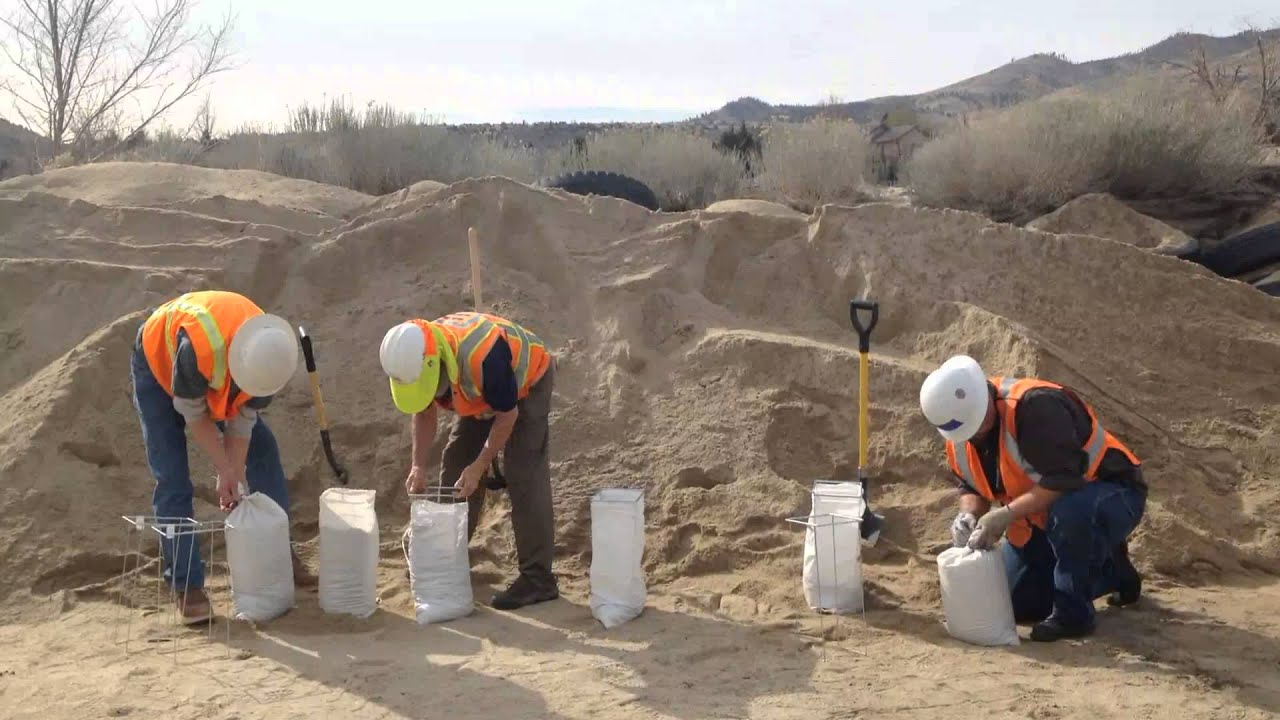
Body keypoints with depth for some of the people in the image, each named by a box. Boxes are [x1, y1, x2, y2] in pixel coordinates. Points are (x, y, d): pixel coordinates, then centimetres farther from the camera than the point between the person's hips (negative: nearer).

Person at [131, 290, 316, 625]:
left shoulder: (269, 358, -30)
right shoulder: (198, 348, -46)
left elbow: (242, 422, -17)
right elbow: (192, 414, -27)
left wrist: (234, 479, -17)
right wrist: (225, 471, -24)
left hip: (217, 375, 5)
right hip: (159, 365, -5)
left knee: (263, 451, 1)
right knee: (172, 480, -12)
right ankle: (186, 586, -4)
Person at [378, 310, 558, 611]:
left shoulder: (483, 356, -42)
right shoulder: (415, 358, -20)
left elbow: (508, 415, -28)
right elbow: (425, 413, -3)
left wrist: (479, 468, -23)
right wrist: (418, 466, -13)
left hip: (528, 383, -7)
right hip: (482, 393, 7)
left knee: (523, 476, -16)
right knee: (456, 466, 6)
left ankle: (537, 579, -13)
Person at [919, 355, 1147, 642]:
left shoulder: (1036, 406, -32)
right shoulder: (958, 437, -6)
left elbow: (1065, 480, -36)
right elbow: (970, 487, 7)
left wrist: (1006, 515, -36)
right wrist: (969, 514, -15)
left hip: (1113, 496, -8)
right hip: (1042, 515, 8)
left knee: (1068, 513, -43)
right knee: (1016, 604, 6)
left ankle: (1073, 613, -19)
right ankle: (1112, 571, 25)